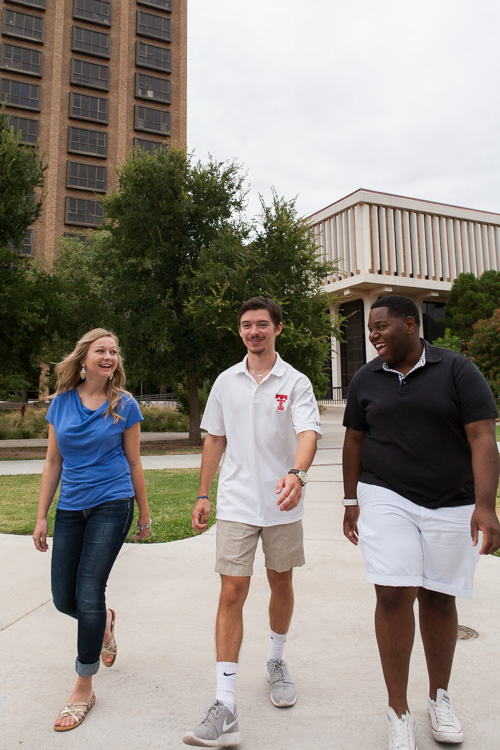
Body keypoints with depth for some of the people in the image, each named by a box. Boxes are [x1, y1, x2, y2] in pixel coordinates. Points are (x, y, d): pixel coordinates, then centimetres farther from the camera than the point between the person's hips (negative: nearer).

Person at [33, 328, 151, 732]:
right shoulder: (61, 403, 2)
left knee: (88, 595, -5)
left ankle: (84, 688, 15)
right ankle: (104, 621, 44)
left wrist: (145, 514, 6)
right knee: (64, 599, 9)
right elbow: (53, 462, 7)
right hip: (70, 508, 4)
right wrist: (42, 517, 6)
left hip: (111, 506, -3)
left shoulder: (124, 405, -4)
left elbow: (133, 463, 2)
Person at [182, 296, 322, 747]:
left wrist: (296, 473, -37)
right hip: (236, 503, 1)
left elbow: (308, 432, -17)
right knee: (232, 594, -3)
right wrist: (203, 495, 9)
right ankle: (225, 707, 4)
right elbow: (215, 440, 11)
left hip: (283, 505, -1)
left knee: (281, 584, 15)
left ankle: (277, 661, 41)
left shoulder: (296, 383, -3)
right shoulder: (226, 382, 6)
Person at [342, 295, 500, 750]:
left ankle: (440, 698, 33)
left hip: (451, 505, -1)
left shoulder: (457, 370, -6)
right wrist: (351, 500, 8)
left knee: (439, 598, 11)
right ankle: (399, 710, 12)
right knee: (394, 595, -6)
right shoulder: (366, 380, 4)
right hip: (386, 500, 1)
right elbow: (355, 440, 9)